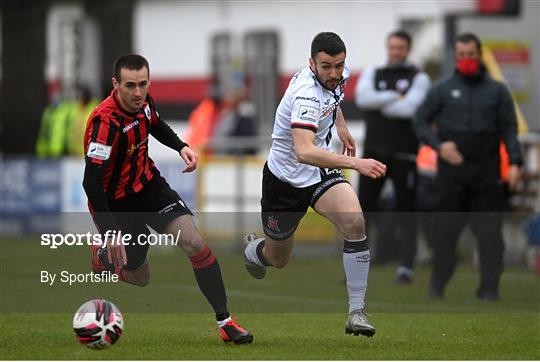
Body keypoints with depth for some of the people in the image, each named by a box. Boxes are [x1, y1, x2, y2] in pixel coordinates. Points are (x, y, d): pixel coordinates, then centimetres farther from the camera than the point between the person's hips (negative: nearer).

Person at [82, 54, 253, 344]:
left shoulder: (143, 101, -10)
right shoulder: (105, 121, -33)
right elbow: (91, 181, -36)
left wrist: (181, 146, -1)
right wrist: (110, 232, -41)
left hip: (149, 184, 5)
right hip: (117, 202, -5)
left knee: (194, 243, -14)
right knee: (140, 278, 9)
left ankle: (224, 322, -8)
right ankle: (102, 254, 43)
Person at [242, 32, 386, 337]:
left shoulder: (339, 75, -10)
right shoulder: (307, 95, -35)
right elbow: (304, 151, -50)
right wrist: (355, 163, -58)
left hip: (321, 172, 5)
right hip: (286, 178, -5)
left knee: (355, 222, -24)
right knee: (278, 260, 15)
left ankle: (357, 312, -19)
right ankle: (252, 250, 55)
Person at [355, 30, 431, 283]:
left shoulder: (419, 78, 4)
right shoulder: (372, 74, 13)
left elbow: (410, 109, -14)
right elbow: (362, 98, -7)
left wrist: (378, 104, -5)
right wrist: (395, 97, -12)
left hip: (403, 154, -2)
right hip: (374, 151, 3)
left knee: (405, 210, -1)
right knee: (363, 208, -2)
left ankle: (406, 267, 2)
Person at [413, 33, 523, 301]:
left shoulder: (497, 91, 9)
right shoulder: (442, 90, 8)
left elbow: (509, 129, 6)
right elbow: (420, 121, 9)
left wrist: (514, 162, -7)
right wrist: (439, 145, -8)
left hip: (486, 173, 0)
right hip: (451, 173, 0)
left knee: (490, 232, -6)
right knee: (446, 229, 3)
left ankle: (489, 287, -3)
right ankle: (438, 284, 16)